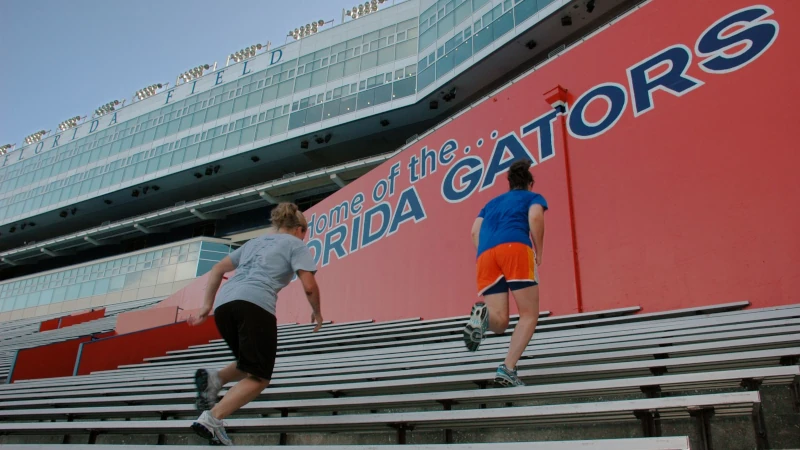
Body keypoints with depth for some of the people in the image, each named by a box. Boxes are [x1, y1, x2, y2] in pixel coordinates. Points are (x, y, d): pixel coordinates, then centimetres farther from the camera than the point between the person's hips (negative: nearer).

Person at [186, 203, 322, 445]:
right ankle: (211, 419, -15)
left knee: (251, 366, 24)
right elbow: (309, 286, 2)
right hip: (255, 304, -6)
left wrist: (207, 305, 26)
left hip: (224, 303, 7)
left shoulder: (254, 242, 32)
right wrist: (317, 312, 19)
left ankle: (214, 378, -2)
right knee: (259, 377, 2)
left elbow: (217, 270, 27)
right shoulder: (295, 244, 15)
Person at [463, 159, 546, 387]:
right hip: (515, 247, -4)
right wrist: (539, 254, 7)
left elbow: (475, 232, 20)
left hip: (485, 254, 4)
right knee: (529, 314, 4)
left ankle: (482, 313, -31)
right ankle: (507, 369, -13)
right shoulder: (533, 197, 24)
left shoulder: (492, 203, 37)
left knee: (499, 322, 3)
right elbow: (535, 217, 0)